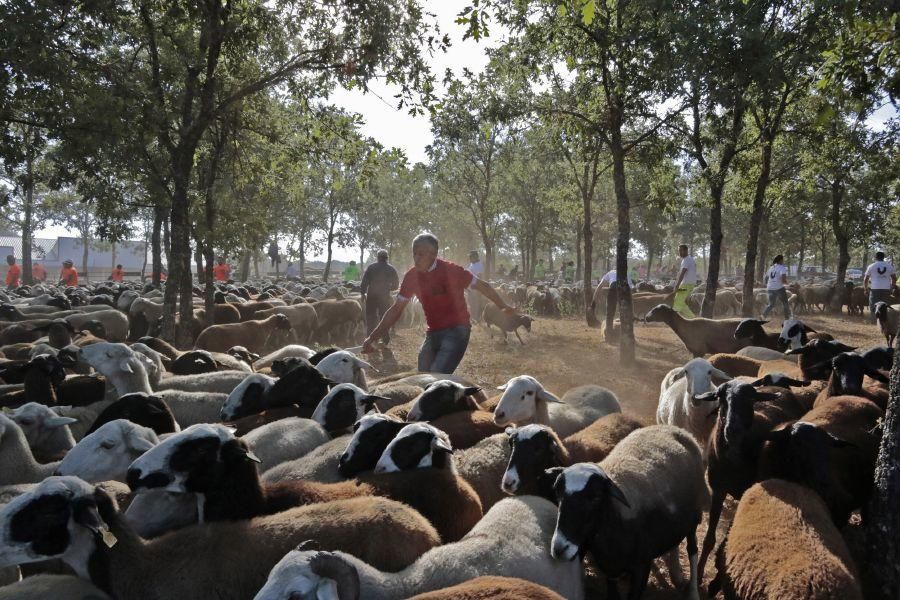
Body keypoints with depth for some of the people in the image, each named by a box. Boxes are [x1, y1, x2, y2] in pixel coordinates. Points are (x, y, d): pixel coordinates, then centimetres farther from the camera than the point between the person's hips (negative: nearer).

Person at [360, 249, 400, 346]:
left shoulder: (371, 267, -4)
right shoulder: (391, 269, 2)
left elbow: (364, 281, -7)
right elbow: (396, 285, 7)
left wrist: (363, 293, 1)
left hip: (371, 296, -1)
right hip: (385, 296, 1)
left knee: (370, 318, 8)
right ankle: (385, 340, 11)